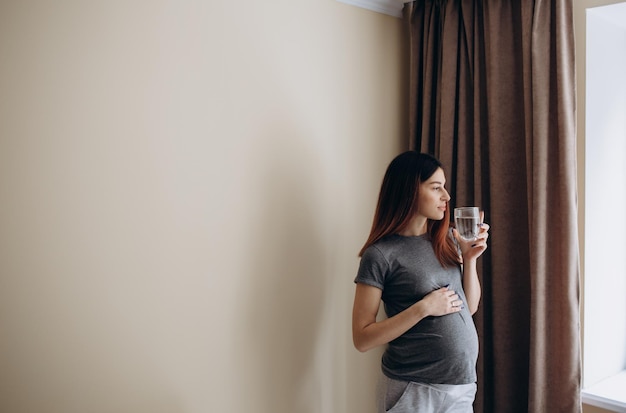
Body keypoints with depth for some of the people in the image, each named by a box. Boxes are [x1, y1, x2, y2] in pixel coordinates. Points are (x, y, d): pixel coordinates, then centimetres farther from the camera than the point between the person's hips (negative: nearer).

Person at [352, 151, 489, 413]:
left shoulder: (448, 239, 4)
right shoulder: (381, 254, -14)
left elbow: (469, 307, 10)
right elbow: (362, 338, -14)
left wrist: (470, 258, -4)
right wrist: (423, 308, -22)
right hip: (414, 391, -6)